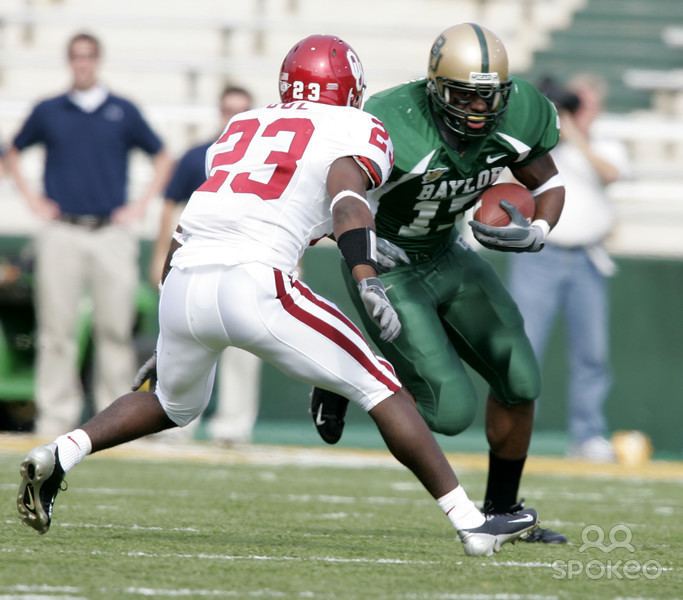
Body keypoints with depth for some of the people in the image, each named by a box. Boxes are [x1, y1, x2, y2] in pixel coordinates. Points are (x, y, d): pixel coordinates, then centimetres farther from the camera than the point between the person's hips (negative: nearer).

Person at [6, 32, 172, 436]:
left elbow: (162, 158, 15)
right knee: (57, 330, -2)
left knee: (116, 328, -2)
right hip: (61, 233, 0)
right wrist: (31, 199, 10)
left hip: (112, 234, 0)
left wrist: (142, 205, 6)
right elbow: (14, 154, 23)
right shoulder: (48, 112, 9)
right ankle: (55, 416, 1)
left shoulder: (124, 111, 8)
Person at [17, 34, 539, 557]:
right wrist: (368, 283, -23)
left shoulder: (241, 128, 29)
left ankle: (58, 456, 13)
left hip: (184, 282, 6)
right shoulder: (357, 131, 11)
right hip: (253, 283, -6)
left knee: (174, 404, 32)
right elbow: (345, 197, -10)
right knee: (380, 388, 4)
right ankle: (471, 522, 1)